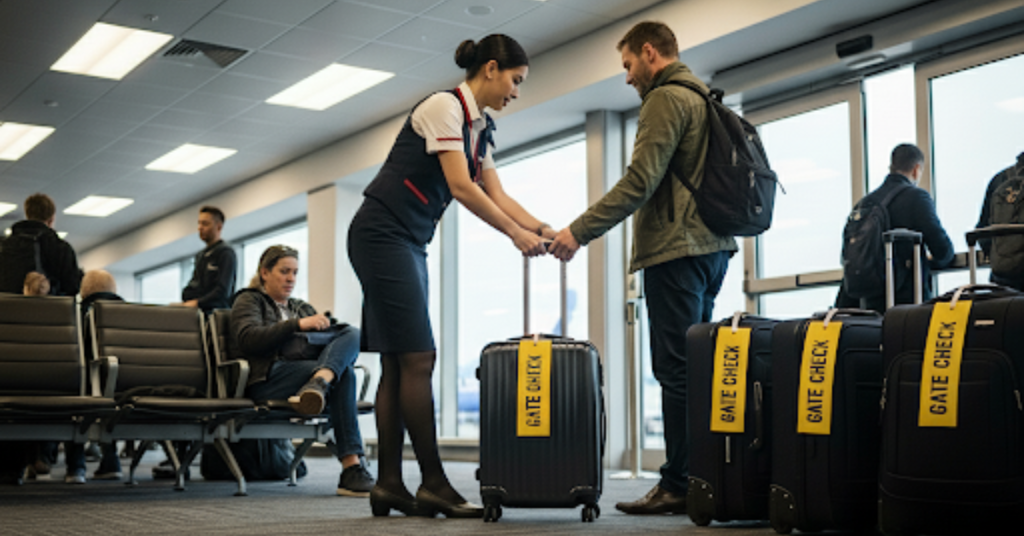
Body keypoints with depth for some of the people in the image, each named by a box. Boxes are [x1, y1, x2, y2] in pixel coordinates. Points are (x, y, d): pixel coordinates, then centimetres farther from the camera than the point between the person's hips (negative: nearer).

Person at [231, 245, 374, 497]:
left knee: (352, 333, -21)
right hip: (267, 378, -6)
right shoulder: (249, 300, 15)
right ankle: (351, 469, -42)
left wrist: (324, 328, -4)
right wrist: (298, 324, -17)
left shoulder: (302, 307, 34)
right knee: (343, 375, -31)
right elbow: (249, 338, -7)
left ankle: (318, 382, -51)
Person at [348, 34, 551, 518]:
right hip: (383, 236, -10)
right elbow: (462, 189, -20)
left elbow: (497, 196, 14)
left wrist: (545, 231, 1)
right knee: (417, 359, -11)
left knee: (398, 365, 5)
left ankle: (389, 484, 6)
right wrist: (517, 234, -13)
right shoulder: (444, 107, -13)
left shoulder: (480, 129, 15)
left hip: (409, 243, 10)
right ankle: (434, 485, -7)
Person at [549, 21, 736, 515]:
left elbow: (640, 182, -17)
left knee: (676, 370, -9)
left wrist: (579, 231, -16)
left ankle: (678, 485, -6)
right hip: (711, 247, 10)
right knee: (694, 369, 9)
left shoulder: (666, 99, -7)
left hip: (677, 249, -10)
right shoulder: (704, 98, 22)